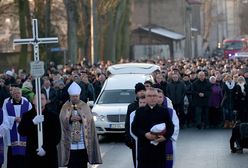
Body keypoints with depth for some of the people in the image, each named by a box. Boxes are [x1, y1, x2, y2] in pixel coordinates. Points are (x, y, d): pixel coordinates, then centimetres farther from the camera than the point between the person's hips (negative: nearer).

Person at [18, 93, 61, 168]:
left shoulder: (53, 116, 4)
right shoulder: (27, 116, 7)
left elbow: (57, 136, 0)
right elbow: (21, 131, -6)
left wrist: (46, 148, -12)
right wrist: (33, 122, -22)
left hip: (49, 157, -1)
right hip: (32, 155, 1)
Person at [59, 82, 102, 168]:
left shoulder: (85, 106, 5)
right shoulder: (65, 107, 5)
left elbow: (89, 120, -2)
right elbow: (62, 120, -3)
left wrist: (80, 119, -19)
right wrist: (70, 119, -21)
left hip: (83, 143, 0)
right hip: (70, 143, 0)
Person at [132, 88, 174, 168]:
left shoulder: (164, 111, 7)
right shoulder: (139, 111, 7)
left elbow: (171, 127, 5)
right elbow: (134, 128, 3)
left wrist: (165, 136, -14)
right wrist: (145, 134, -15)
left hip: (159, 148, 0)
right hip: (144, 147, 0)